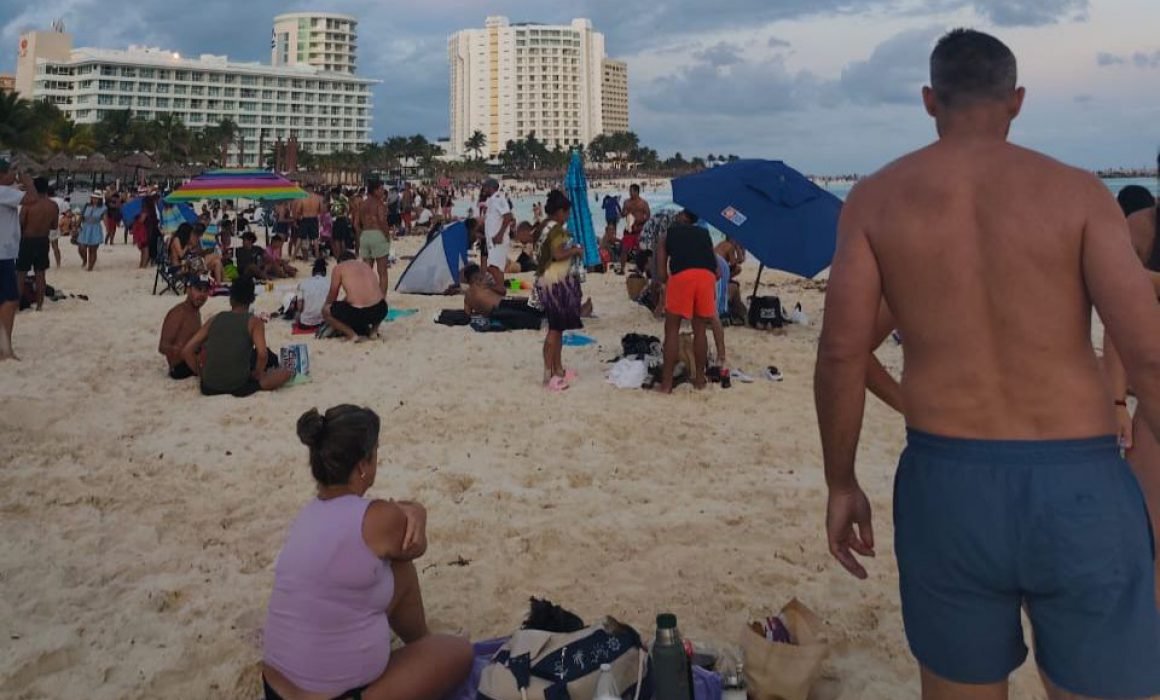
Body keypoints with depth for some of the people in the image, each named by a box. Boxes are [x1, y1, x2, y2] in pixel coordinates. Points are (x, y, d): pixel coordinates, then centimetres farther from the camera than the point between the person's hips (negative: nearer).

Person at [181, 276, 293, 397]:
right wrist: (257, 375, -1)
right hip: (238, 387, -3)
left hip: (209, 388, 3)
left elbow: (186, 351, 2)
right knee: (285, 372, 15)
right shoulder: (254, 322, -3)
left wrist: (201, 374, 13)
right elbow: (262, 354, -19)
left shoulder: (215, 319, 8)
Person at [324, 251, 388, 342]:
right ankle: (374, 331, 20)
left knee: (325, 310, 19)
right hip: (380, 312, 5)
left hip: (358, 313, -5)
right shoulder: (366, 267, 25)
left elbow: (332, 295, 17)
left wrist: (326, 306, 37)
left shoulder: (339, 268, 10)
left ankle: (352, 334, 5)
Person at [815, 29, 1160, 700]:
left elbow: (843, 353, -3)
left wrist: (842, 484, 7)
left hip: (948, 484, 1)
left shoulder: (876, 199, 2)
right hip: (1079, 487, 0)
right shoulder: (1077, 191, 0)